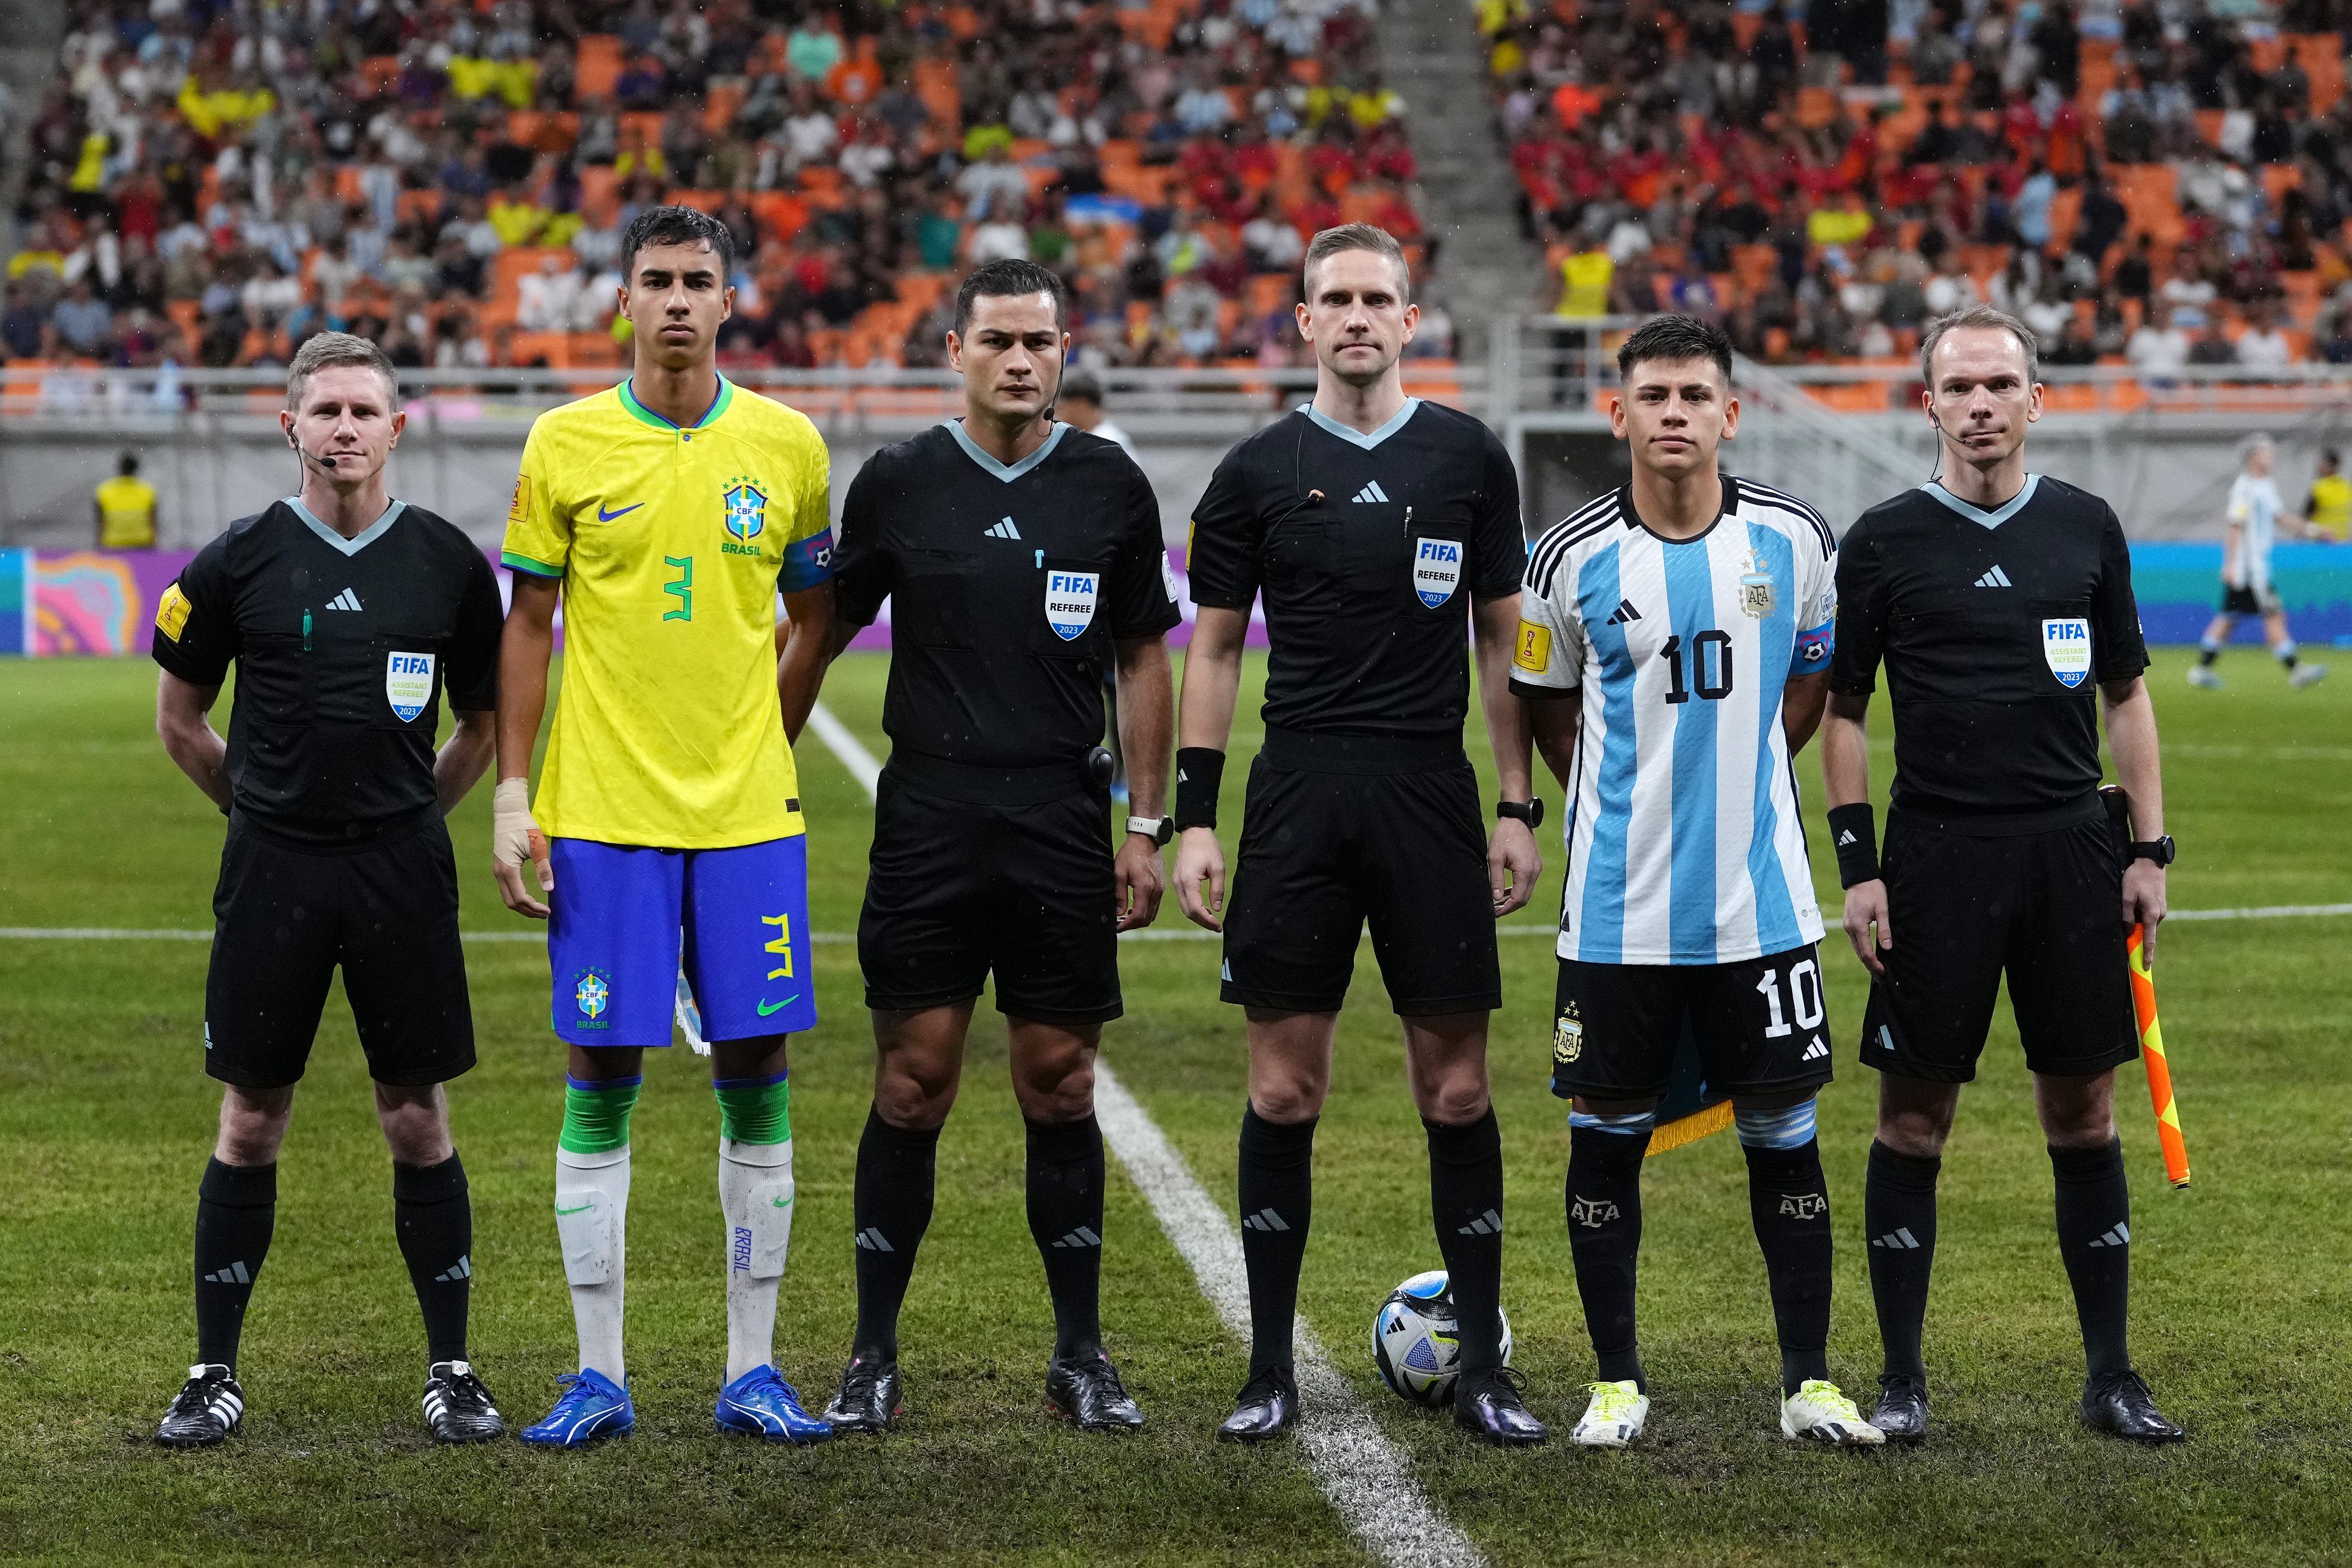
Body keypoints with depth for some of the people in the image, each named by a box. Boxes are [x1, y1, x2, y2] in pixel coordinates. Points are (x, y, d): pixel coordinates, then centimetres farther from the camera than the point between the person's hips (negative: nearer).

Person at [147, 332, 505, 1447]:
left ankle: (450, 1368, 14)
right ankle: (214, 1373, 13)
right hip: (273, 868, 0)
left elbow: (484, 720, 15)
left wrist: (411, 812, 11)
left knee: (418, 1121, 4)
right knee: (250, 1122, 4)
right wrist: (265, 807, 11)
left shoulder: (448, 563, 3)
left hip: (403, 870, 0)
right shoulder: (240, 561, 0)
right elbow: (178, 717, 11)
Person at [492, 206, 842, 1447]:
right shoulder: (565, 445, 1)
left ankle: (753, 1371, 11)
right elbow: (529, 624, 5)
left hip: (747, 813, 1)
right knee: (601, 1078, 0)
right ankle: (599, 1376, 8)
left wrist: (761, 753, 7)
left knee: (756, 1076, 3)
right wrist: (512, 795, 0)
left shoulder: (787, 447, 4)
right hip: (601, 816, -1)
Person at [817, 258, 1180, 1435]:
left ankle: (1080, 1356, 14)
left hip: (1064, 827, 1)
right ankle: (874, 1359, 8)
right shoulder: (898, 482, 2)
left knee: (1061, 1088, 4)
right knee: (912, 1086, -1)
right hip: (927, 823, -1)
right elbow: (824, 629, 11)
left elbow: (1143, 660, 10)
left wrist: (1148, 827, 5)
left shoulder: (1112, 487, 5)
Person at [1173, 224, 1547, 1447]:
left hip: (1432, 796, 0)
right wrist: (1192, 817, 1)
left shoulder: (1468, 458, 7)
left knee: (1456, 1083, 1)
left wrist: (1519, 807, 4)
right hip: (1297, 795, 0)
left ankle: (1482, 1368, 10)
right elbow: (1214, 646, 8)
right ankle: (1270, 1371, 9)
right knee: (1283, 1084, 0)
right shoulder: (1258, 471, 5)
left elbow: (1503, 639, 10)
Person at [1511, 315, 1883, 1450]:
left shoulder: (1794, 541, -2)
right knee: (1608, 1135, 4)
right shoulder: (1573, 559, -5)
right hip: (1618, 908, -1)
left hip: (1760, 898, 1)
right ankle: (1617, 1381, 17)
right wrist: (1635, 801, 10)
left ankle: (1809, 1383, 14)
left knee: (1784, 1132, 5)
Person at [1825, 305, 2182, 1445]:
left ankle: (2110, 1375, 14)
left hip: (2071, 850, 2)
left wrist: (2149, 849, 6)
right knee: (1914, 1116, 0)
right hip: (1936, 857, -2)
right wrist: (1855, 863, -3)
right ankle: (1902, 1379, 10)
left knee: (2084, 1113, 6)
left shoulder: (2086, 528, 7)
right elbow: (1844, 710, 4)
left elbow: (2125, 694, 13)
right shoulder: (1883, 540, 1)